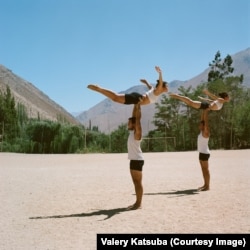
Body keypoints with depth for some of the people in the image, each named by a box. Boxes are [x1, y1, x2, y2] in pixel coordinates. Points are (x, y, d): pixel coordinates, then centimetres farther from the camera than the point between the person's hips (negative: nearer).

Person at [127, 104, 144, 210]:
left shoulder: (137, 132, -10)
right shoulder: (132, 131, 12)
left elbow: (137, 118, -17)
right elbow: (133, 117, 17)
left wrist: (138, 106, -14)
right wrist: (135, 105, 17)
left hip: (137, 160, -9)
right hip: (133, 160, 9)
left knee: (138, 182, -5)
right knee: (135, 182, 11)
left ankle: (139, 203, -1)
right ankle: (137, 202, 16)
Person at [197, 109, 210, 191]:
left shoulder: (206, 132, -11)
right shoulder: (202, 131, 11)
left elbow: (206, 121, -18)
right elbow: (202, 121, 17)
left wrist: (206, 112, -14)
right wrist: (203, 111, 17)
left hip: (204, 153, -9)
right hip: (201, 153, 9)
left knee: (206, 169, -5)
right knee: (203, 169, 12)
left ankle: (207, 186, -2)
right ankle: (205, 185, 18)